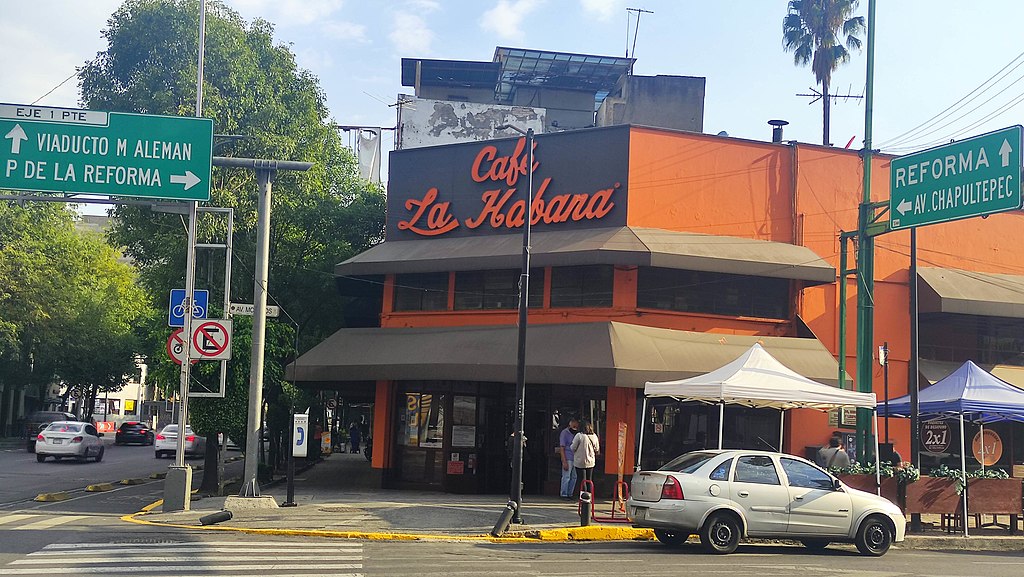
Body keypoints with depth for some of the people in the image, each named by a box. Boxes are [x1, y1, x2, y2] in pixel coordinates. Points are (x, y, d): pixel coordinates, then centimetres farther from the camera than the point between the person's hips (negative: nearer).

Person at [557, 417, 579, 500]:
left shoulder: (576, 433, 17)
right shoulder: (564, 433, -4)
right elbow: (562, 448, -8)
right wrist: (564, 461, -14)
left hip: (575, 459, 7)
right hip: (568, 459, -7)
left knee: (574, 477, 7)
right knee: (566, 477, -4)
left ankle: (570, 494, 16)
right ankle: (564, 494, 3)